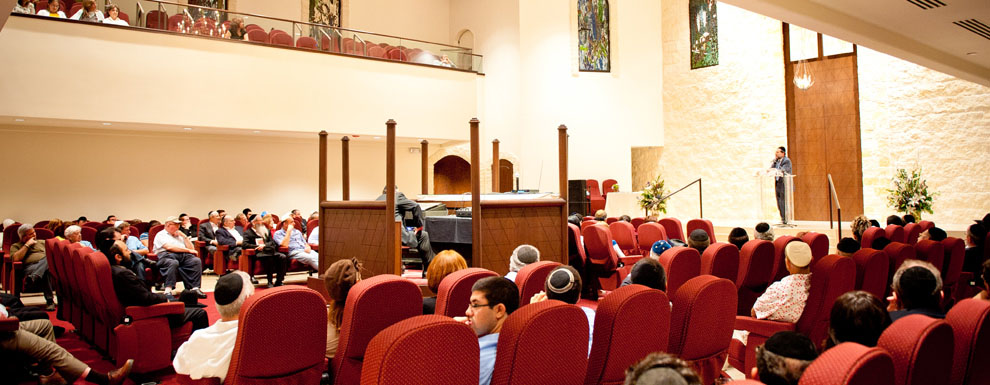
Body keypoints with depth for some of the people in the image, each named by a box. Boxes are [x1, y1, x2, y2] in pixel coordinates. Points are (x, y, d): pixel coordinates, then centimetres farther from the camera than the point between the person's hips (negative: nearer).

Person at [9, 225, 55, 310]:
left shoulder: (42, 243, 35)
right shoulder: (15, 246, 22)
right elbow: (16, 258, 0)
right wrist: (27, 245, 4)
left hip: (48, 265, 3)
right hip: (30, 267, -3)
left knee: (48, 259, -36)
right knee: (45, 271, -41)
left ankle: (33, 279, -57)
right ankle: (50, 300, -49)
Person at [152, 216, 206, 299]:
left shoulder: (179, 236, 34)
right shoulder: (161, 235, 15)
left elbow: (192, 248, 26)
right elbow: (170, 247, -4)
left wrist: (184, 236, 17)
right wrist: (188, 250, -2)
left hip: (184, 256, 5)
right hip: (167, 255, -5)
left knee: (197, 260, -26)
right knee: (173, 263, -41)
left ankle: (195, 288, -35)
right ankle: (168, 290, -50)